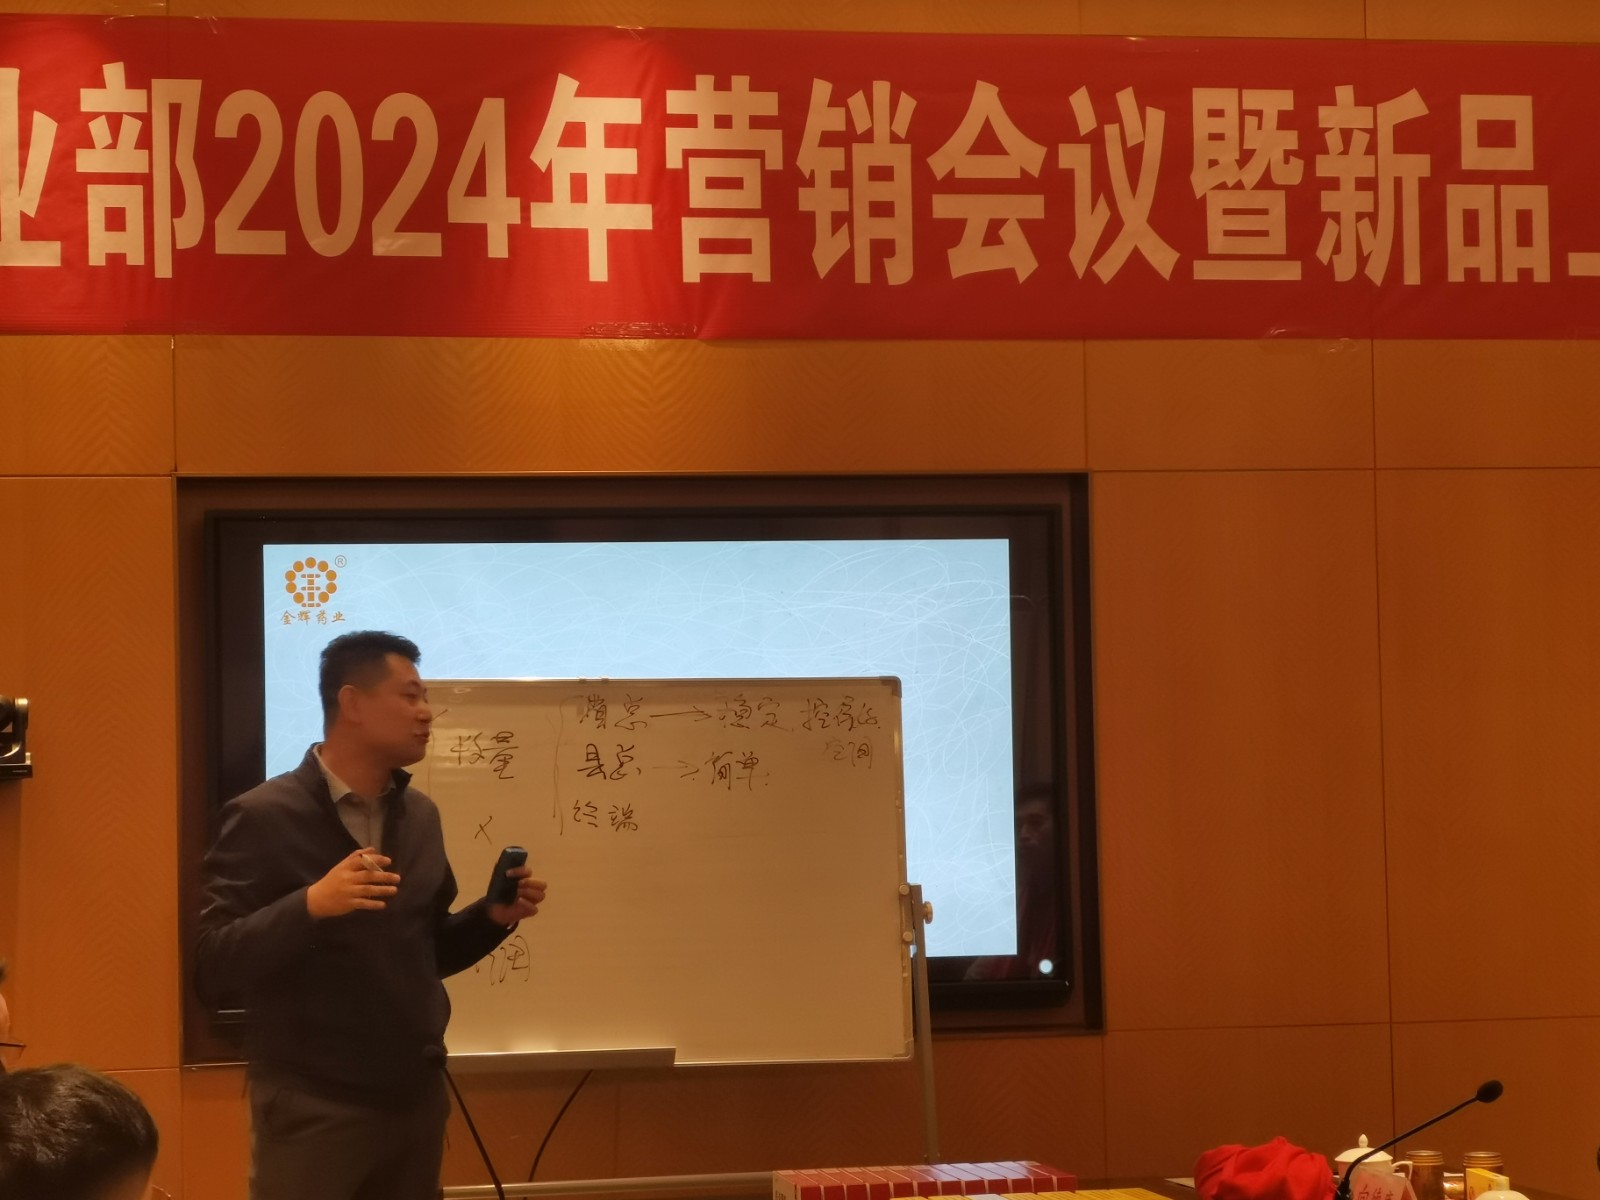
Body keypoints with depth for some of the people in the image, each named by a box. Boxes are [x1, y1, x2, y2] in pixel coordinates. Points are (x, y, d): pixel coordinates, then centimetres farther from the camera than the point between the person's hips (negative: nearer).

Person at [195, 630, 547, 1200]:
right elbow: (213, 973, -16)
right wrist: (310, 904, -29)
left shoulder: (419, 815, 9)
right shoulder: (265, 818, -11)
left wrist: (494, 916, 0)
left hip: (417, 1098, 6)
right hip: (313, 1110, -6)